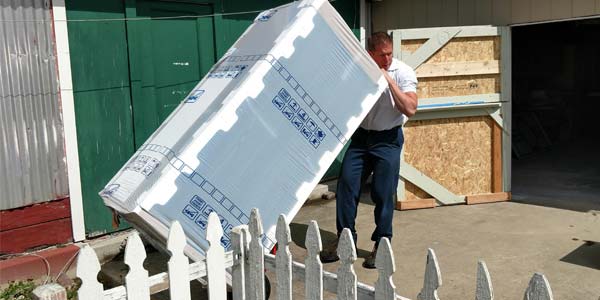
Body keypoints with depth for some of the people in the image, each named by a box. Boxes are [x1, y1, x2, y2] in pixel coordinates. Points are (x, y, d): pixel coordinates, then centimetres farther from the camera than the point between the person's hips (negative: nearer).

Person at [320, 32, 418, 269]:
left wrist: (389, 81, -24)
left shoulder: (403, 72, -10)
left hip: (388, 139, -4)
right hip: (361, 135, 4)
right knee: (346, 185, 1)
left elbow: (410, 109, -22)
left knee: (383, 193, -3)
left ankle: (381, 244, 13)